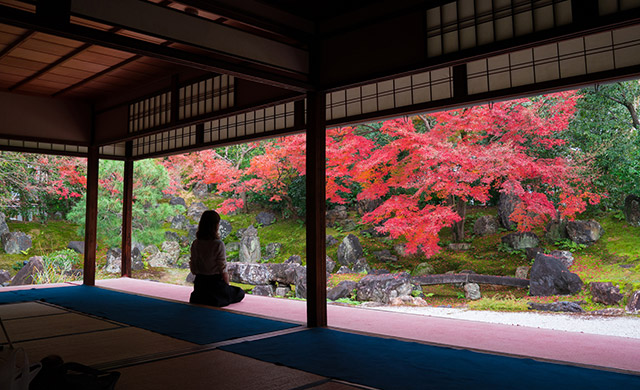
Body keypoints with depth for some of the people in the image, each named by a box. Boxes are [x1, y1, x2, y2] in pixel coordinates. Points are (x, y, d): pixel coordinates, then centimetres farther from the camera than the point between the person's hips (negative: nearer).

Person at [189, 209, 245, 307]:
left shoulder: (195, 244, -3)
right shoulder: (218, 244, -20)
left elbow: (193, 269, 2)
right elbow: (223, 270, -14)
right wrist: (227, 286, 1)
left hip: (200, 283, 6)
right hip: (215, 283, -6)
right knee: (240, 293, 18)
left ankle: (199, 298, 15)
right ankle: (216, 301, -2)